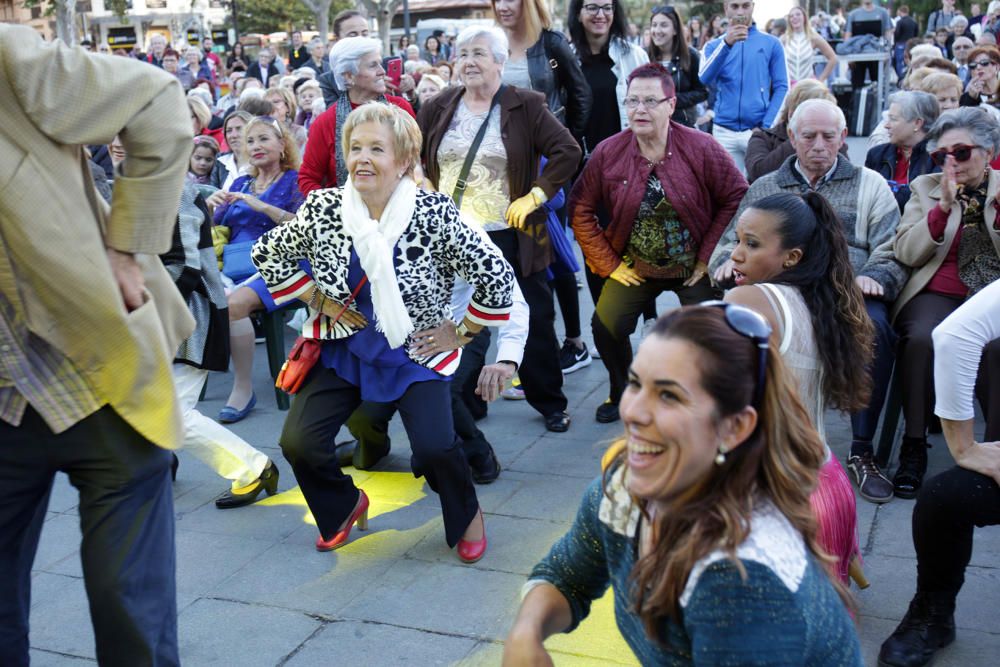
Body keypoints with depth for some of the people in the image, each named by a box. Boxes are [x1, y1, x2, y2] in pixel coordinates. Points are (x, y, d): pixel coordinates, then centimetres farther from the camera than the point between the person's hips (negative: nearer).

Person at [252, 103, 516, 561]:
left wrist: (461, 332, -6)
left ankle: (467, 515, 14)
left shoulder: (433, 213, -16)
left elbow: (497, 277, -11)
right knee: (298, 442, -11)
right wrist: (318, 300, 0)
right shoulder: (324, 207, -8)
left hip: (415, 351, -3)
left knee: (434, 448, -23)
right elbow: (267, 254, 7)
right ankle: (344, 505, 24)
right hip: (343, 347, 3)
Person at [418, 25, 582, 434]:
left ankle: (551, 404, 23)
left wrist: (535, 196, -12)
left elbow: (568, 151, -9)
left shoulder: (525, 106, -5)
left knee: (534, 320, 6)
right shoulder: (438, 108, 5)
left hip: (508, 236, -2)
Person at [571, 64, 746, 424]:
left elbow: (736, 197, -8)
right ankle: (623, 395, 18)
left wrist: (709, 256, -10)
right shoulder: (608, 153, -10)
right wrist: (607, 263, -5)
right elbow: (581, 208, -1)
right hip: (635, 266, 2)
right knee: (606, 326, -10)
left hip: (694, 267, -1)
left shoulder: (701, 148, -15)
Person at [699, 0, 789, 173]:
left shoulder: (771, 43, 4)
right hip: (724, 131, 2)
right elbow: (705, 79, -9)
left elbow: (781, 87, 1)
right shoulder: (714, 45, 9)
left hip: (758, 131, -2)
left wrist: (766, 127, -10)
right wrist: (726, 44, -22)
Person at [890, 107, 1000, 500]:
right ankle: (914, 446, -19)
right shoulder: (925, 188, 13)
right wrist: (943, 207, -11)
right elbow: (906, 254, -1)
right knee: (922, 337, -33)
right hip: (938, 294, 0)